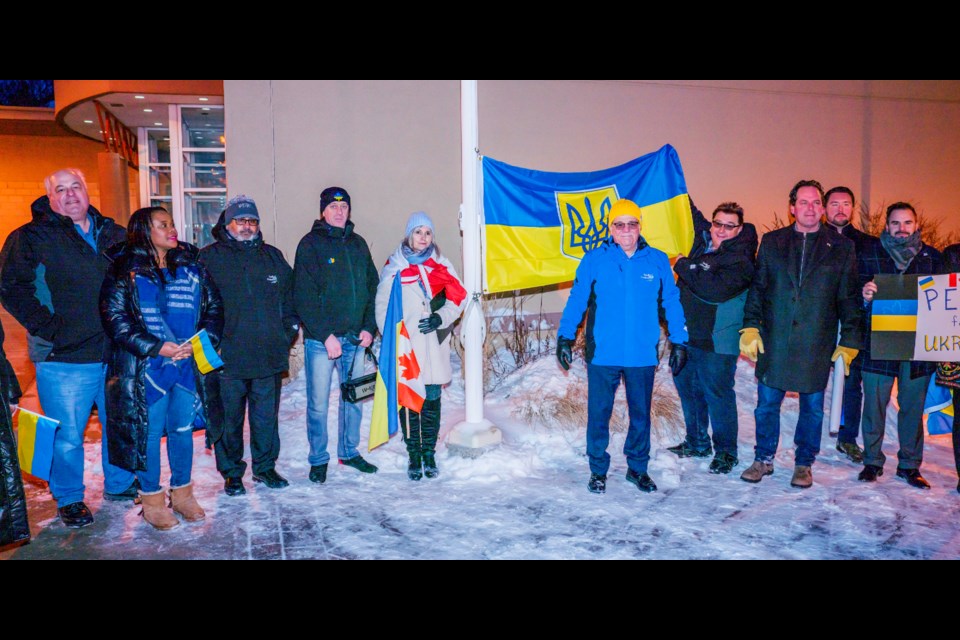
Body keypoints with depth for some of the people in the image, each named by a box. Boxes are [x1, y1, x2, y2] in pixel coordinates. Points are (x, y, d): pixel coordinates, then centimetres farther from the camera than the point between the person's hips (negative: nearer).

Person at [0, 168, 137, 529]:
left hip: (116, 353, 4)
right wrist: (48, 328, -15)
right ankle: (68, 499, 25)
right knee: (67, 435, 4)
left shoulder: (114, 235, 11)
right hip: (65, 358, -4)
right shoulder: (31, 238, -2)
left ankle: (119, 485, 35)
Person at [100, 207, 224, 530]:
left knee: (183, 428, 11)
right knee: (149, 432, 4)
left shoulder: (191, 267, 9)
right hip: (147, 369, -3)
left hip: (188, 366, 3)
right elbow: (114, 318, -8)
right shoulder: (125, 271, -1)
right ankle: (152, 500, 20)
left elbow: (214, 307, 10)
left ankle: (182, 493, 27)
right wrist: (157, 347, -15)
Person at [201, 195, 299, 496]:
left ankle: (265, 466, 27)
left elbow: (290, 297, 17)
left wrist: (288, 332, 8)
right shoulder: (209, 258, 1)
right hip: (227, 358, -3)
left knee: (267, 416, 12)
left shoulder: (273, 257, 12)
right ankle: (232, 473, 22)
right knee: (228, 419, 7)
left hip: (269, 356, 3)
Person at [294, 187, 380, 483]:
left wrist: (369, 327, 0)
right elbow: (304, 297, -10)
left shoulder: (358, 244, 11)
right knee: (318, 403, 2)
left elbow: (372, 287, 12)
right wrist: (325, 335, -15)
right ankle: (318, 459, 18)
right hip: (320, 339, -4)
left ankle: (349, 451, 30)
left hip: (355, 337, 5)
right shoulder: (310, 244, -4)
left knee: (354, 398, 13)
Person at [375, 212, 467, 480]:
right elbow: (382, 306, 4)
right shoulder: (394, 266, 6)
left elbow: (459, 296, 8)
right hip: (405, 346, -1)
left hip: (434, 345, 1)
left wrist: (440, 318, -8)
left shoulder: (440, 264, 10)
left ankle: (429, 453, 18)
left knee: (432, 399, 5)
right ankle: (414, 455, 13)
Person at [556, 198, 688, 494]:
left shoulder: (658, 261, 3)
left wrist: (679, 342, 7)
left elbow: (672, 302, 8)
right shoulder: (595, 259, -2)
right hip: (602, 354, -1)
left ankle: (638, 468, 32)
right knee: (599, 413, 6)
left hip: (642, 355, 2)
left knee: (641, 413, 14)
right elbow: (576, 300, -1)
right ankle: (598, 470, 24)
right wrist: (564, 337, -5)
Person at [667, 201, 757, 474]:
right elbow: (691, 212, 26)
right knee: (687, 387, 16)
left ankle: (726, 451, 16)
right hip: (687, 334, 8)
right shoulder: (702, 242, 9)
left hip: (716, 341, -7)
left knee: (717, 394, -1)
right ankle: (696, 442, 32)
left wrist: (683, 266, -16)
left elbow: (714, 290, -26)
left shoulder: (741, 261, -12)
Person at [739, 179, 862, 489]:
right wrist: (751, 326, -2)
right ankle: (764, 459, 24)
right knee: (767, 402, 7)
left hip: (817, 344, 0)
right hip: (774, 342, 1)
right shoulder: (772, 242, 7)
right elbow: (756, 288, 7)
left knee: (812, 406, 9)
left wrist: (850, 341, 1)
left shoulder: (841, 248, 5)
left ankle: (804, 464, 26)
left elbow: (849, 298, 5)